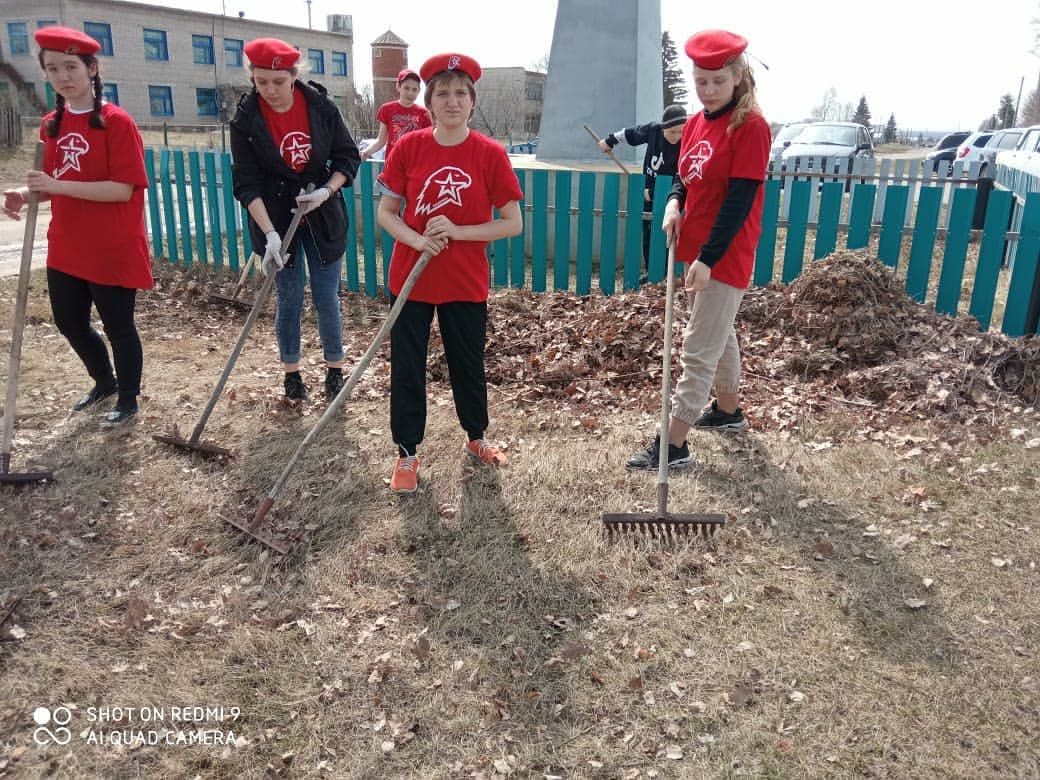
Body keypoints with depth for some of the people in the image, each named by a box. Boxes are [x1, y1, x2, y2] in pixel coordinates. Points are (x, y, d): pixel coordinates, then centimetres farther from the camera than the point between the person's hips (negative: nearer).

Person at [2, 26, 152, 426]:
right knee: (70, 322, 18)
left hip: (113, 250, -7)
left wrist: (58, 185, -23)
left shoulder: (117, 122, -13)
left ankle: (128, 400, 24)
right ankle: (105, 382, 41)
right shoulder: (51, 124, 9)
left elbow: (123, 190, -19)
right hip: (66, 248, 8)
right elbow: (55, 185, 17)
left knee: (118, 326, 5)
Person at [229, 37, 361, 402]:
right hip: (274, 218, -1)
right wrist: (270, 233, -25)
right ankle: (291, 373, 23)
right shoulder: (245, 120, -11)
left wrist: (326, 191, -17)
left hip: (322, 214, 1)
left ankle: (335, 369, 22)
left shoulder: (321, 107, -8)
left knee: (326, 298, 5)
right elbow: (247, 183, -14)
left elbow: (348, 157, 0)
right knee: (289, 299, 6)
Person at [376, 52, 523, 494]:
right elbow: (386, 212, 1)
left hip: (466, 283, 0)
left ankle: (476, 438, 38)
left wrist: (458, 232, -18)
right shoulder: (408, 147, -4)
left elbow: (513, 223, -7)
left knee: (468, 366, 14)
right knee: (407, 369, 7)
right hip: (410, 279, 1)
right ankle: (406, 454, 24)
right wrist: (416, 239, -19)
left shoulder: (490, 154, -7)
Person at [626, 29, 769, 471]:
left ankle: (674, 446, -2)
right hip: (699, 251, 9)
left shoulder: (750, 126, -15)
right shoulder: (694, 125, 8)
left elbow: (739, 200, -21)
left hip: (726, 256, -9)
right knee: (719, 335, 22)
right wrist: (674, 202, -5)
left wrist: (707, 258, -25)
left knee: (699, 351, -7)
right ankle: (728, 412, 40)